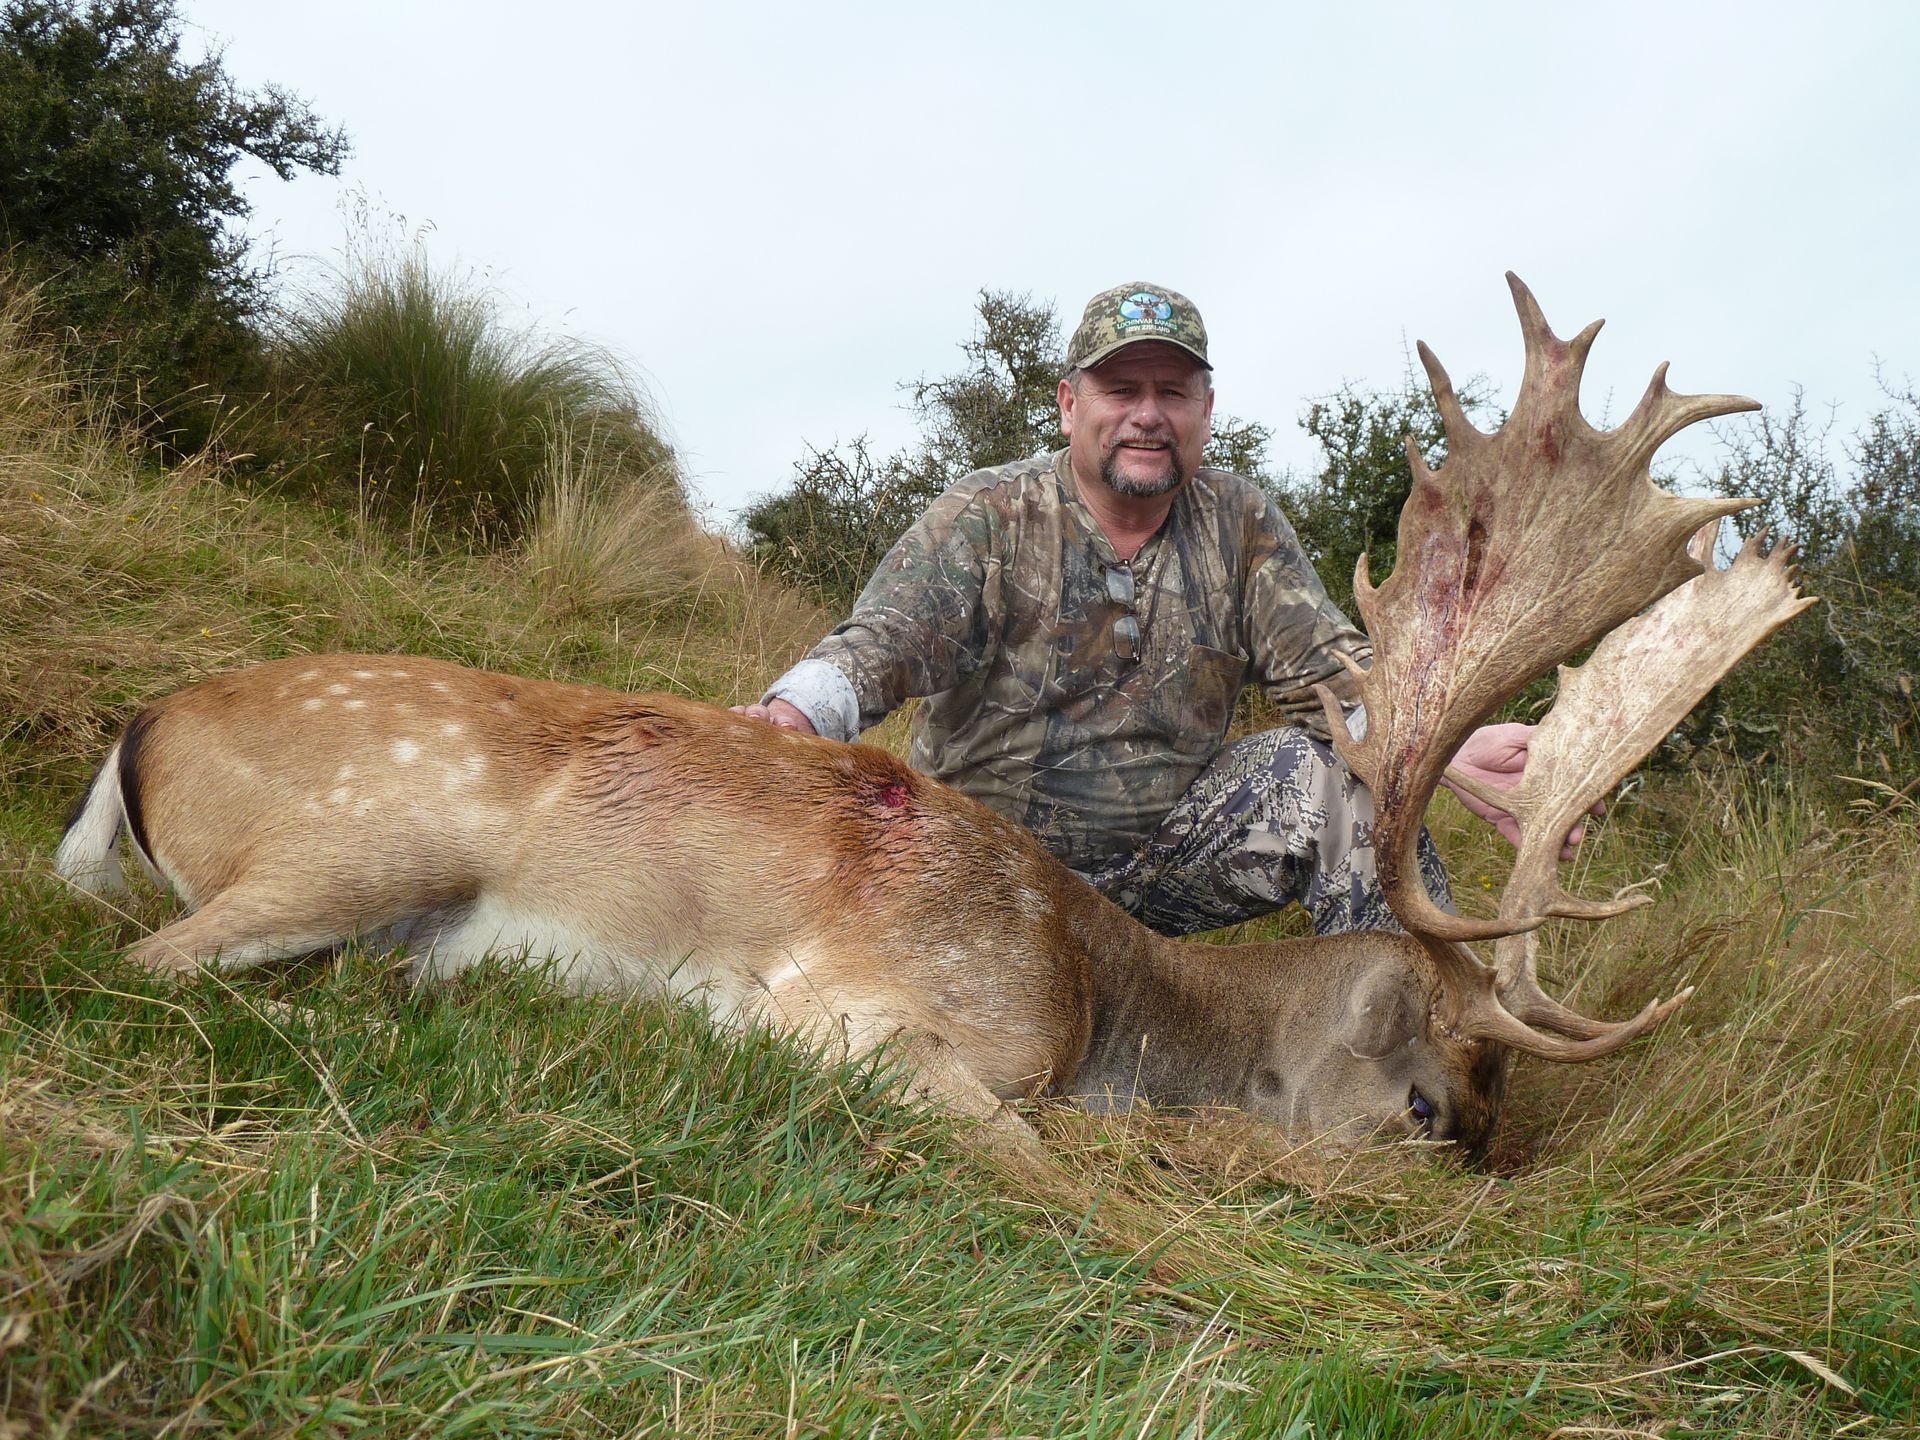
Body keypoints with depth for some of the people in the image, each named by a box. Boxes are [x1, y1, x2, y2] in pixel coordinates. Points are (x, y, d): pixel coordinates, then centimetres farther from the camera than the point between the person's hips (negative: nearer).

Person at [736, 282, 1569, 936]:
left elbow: (1324, 672, -3)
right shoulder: (986, 518, -7)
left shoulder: (1241, 526, 3)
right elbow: (881, 645, -20)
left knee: (1337, 770, -20)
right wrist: (792, 718, -44)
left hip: (1164, 855, 3)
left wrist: (1453, 746, -24)